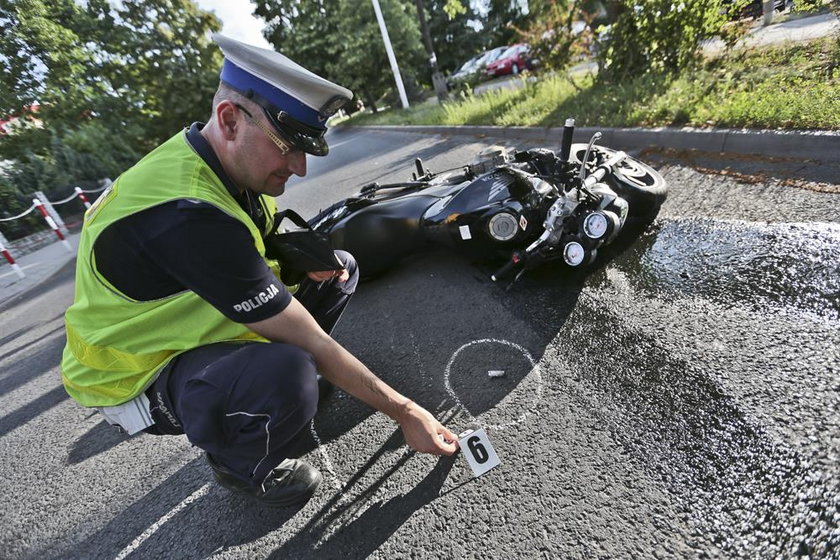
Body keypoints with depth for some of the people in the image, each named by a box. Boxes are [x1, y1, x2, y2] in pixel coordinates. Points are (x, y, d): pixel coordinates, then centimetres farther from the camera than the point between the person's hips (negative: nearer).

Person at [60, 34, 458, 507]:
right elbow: (312, 345, -32)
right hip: (140, 379, -8)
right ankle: (239, 467, -4)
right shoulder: (188, 214, -34)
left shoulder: (212, 157, -7)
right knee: (287, 375, -40)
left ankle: (260, 380, 12)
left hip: (195, 327, 8)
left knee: (341, 269, 0)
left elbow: (255, 249, 10)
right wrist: (404, 412, -21)